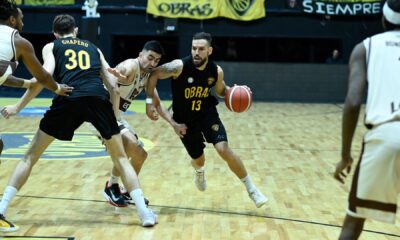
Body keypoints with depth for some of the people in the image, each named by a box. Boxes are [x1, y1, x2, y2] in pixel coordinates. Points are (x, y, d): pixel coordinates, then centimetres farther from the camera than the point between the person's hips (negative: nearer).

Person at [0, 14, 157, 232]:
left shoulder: (51, 47, 23)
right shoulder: (93, 47, 32)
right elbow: (113, 86, 25)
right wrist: (114, 116, 33)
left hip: (68, 99, -2)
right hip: (98, 98, 2)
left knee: (31, 155, 12)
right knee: (120, 158, 19)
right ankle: (145, 213, 11)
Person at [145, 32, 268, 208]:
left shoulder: (216, 71, -13)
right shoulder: (180, 66, -24)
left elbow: (220, 90, 8)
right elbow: (153, 75, -14)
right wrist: (149, 102, -18)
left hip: (208, 114, 0)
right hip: (185, 120, 0)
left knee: (223, 149, -21)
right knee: (198, 159, 13)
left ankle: (251, 189, -8)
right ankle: (198, 171, 55)